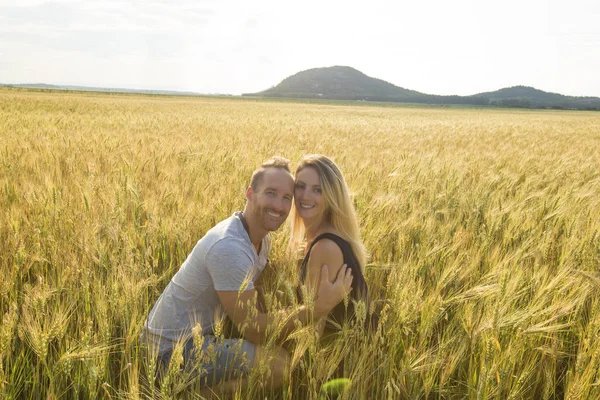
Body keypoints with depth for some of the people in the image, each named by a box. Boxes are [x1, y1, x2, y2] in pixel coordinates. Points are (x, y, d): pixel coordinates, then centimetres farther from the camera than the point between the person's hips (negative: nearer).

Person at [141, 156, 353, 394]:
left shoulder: (261, 238, 3)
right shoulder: (230, 247, -27)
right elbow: (252, 328, -25)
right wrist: (321, 307, -30)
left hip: (199, 332, 10)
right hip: (176, 347, -10)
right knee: (278, 362, -22)